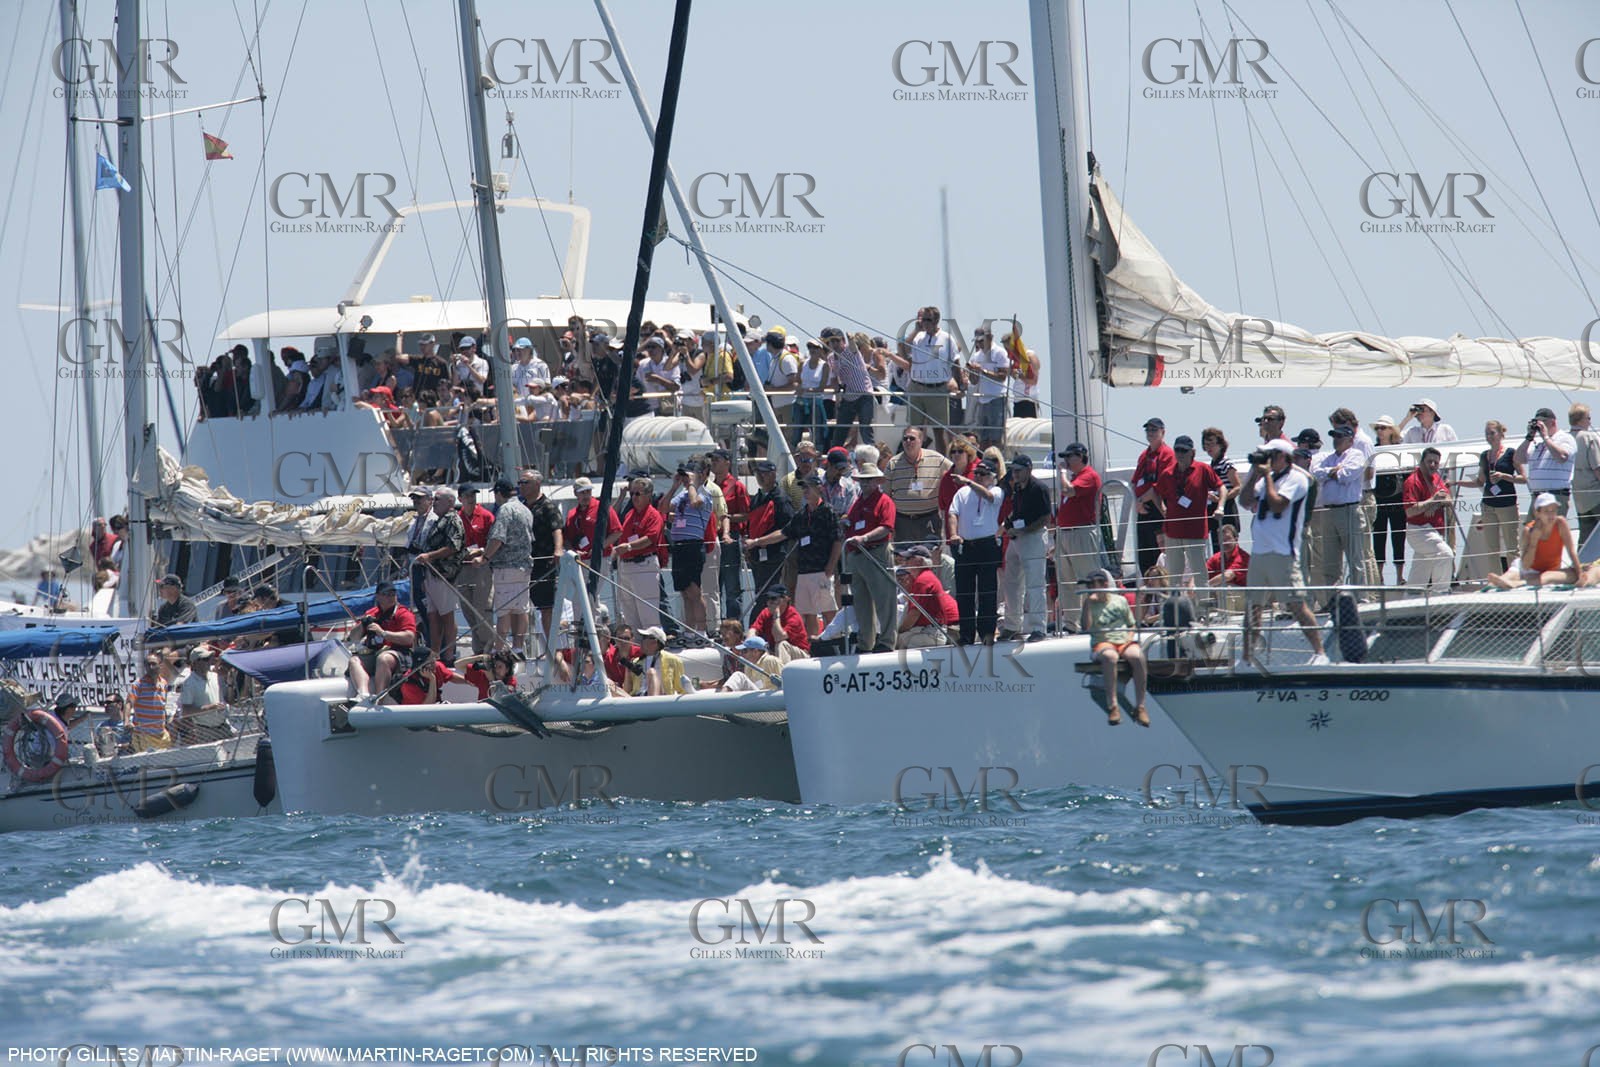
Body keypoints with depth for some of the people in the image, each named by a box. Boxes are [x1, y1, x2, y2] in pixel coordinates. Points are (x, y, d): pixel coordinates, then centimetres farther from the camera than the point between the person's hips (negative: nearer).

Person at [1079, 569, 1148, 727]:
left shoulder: (1120, 601, 14)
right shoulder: (1090, 605, 10)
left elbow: (1132, 625, 20)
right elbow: (1085, 628, -6)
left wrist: (1130, 637, -1)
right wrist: (1088, 604, -9)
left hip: (1125, 642, 2)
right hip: (1103, 644, -2)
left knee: (1137, 656, -32)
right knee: (1110, 656, -39)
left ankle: (1140, 707, -27)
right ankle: (1112, 707, -41)